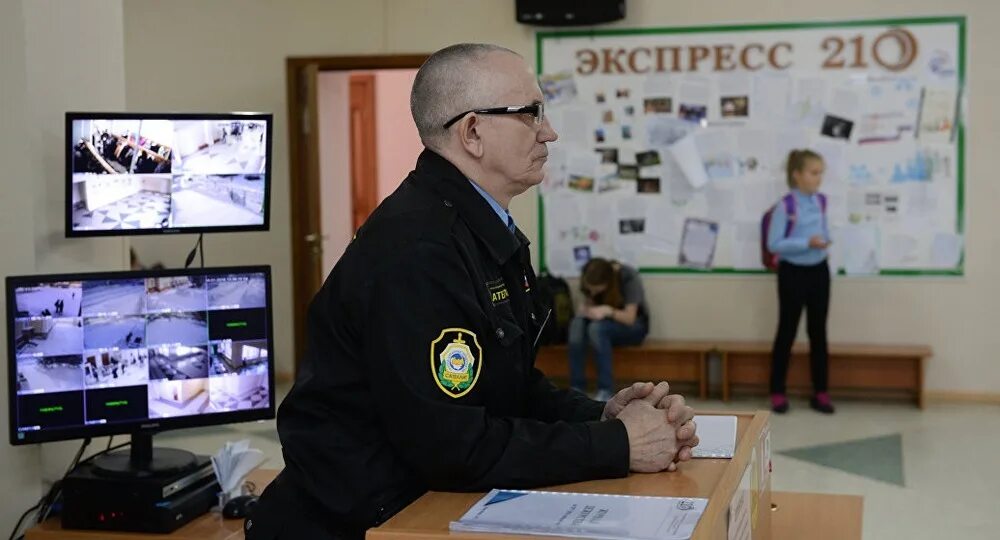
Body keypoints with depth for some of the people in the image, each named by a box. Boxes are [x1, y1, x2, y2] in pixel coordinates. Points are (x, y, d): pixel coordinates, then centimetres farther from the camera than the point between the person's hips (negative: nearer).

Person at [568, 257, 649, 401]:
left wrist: (608, 311, -41)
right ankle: (577, 388, -28)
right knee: (577, 323, -27)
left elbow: (630, 318, -24)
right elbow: (588, 304, -1)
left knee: (597, 328, -35)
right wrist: (584, 309, -24)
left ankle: (606, 391, -31)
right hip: (606, 323, 5)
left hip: (634, 326, -5)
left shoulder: (629, 277, -24)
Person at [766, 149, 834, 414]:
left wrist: (826, 239, -4)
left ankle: (820, 393, 18)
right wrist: (807, 243, -23)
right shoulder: (785, 206, -15)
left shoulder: (821, 201, 3)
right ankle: (777, 392, 14)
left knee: (818, 331, 10)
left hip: (819, 271, 6)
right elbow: (773, 244, -16)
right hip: (793, 272, -5)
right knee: (787, 331, 3)